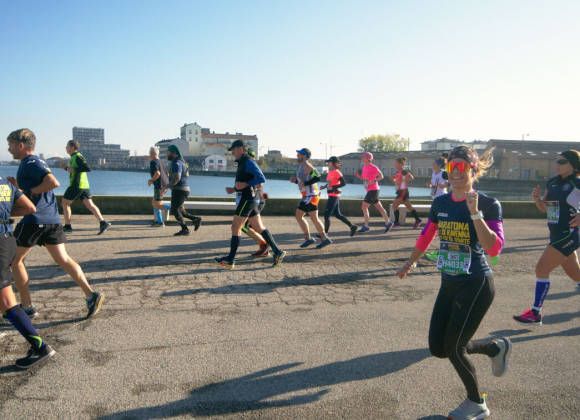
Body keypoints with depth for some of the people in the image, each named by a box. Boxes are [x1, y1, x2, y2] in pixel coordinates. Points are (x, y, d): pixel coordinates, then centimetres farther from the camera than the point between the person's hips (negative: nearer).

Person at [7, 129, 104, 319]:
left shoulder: (30, 163, -9)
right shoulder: (38, 162, 20)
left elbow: (53, 183, -24)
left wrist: (30, 191, -14)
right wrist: (18, 185, 19)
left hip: (34, 219, -9)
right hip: (52, 219, 9)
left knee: (15, 260, 8)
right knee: (63, 259, 5)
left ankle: (27, 307, 11)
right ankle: (90, 294, -8)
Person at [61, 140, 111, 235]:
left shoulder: (78, 156, -9)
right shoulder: (74, 157, 21)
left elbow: (88, 168, -19)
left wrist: (74, 169, -16)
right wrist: (66, 168, 17)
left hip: (77, 185, -9)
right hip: (84, 185, 9)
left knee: (65, 203, 5)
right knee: (89, 205, -2)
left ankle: (67, 226, 8)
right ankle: (102, 222, -16)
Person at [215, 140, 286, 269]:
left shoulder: (249, 162, -11)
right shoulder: (243, 163, 20)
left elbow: (261, 179, -20)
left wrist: (245, 184, -20)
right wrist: (233, 189, 12)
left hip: (247, 199, -10)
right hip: (248, 200, 10)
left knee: (235, 228, -5)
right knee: (259, 228, 8)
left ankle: (230, 259, 0)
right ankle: (277, 252, 6)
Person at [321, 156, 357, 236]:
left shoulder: (337, 172, -14)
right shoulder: (330, 172, 12)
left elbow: (343, 183, -19)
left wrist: (332, 188, -22)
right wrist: (324, 186, 9)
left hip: (334, 196, -9)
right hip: (331, 196, 9)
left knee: (326, 215, -5)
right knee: (337, 215, 14)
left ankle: (325, 233, 3)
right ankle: (352, 226, 20)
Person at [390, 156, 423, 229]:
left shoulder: (403, 171, -12)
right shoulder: (397, 172, 14)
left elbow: (411, 177, -19)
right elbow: (396, 181, 22)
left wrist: (402, 180, -22)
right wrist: (392, 179, 2)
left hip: (403, 191, -10)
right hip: (400, 191, 10)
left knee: (394, 205, -9)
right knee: (409, 207, 12)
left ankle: (397, 222, -5)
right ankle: (418, 220, 16)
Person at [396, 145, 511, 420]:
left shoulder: (488, 205, -12)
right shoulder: (440, 203, 3)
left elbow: (494, 248, -25)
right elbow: (426, 235, 18)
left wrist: (475, 213, -31)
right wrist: (410, 263, 29)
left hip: (476, 285, -6)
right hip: (449, 284, 6)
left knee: (453, 348, -2)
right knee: (438, 348, 7)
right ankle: (496, 347, 32)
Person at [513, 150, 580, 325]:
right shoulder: (552, 183, 11)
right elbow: (544, 208, 17)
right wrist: (537, 199, -3)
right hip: (556, 235, 8)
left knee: (541, 269, -10)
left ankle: (535, 313, -1)